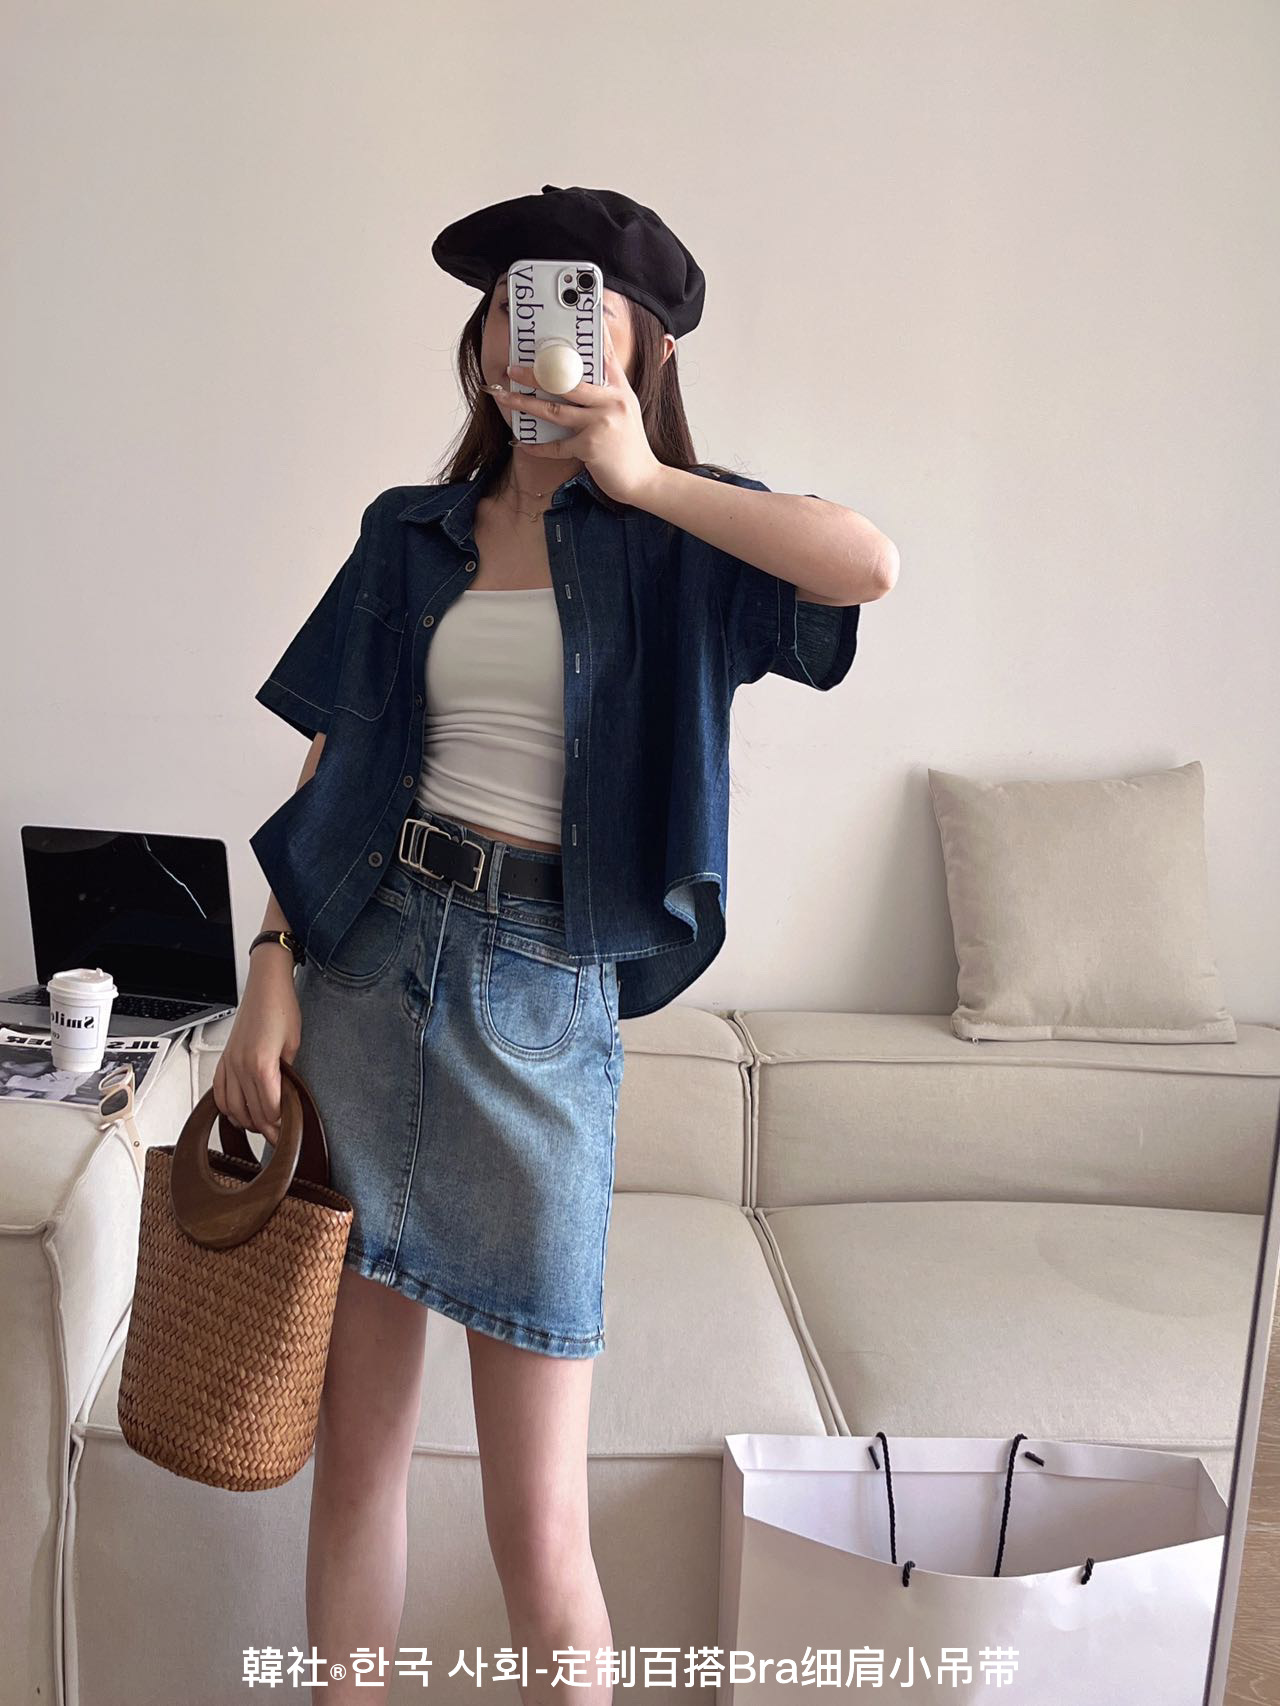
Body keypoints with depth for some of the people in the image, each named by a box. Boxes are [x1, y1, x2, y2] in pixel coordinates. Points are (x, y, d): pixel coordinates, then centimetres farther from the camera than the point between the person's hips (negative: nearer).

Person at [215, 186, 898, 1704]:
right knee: (355, 1454, 13)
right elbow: (326, 776, 9)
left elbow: (868, 566, -17)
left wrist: (638, 478, -13)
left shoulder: (674, 540, 5)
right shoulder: (412, 536, 13)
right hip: (367, 964, 3)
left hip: (544, 993, -3)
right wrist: (270, 981, 0)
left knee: (539, 1533, 2)